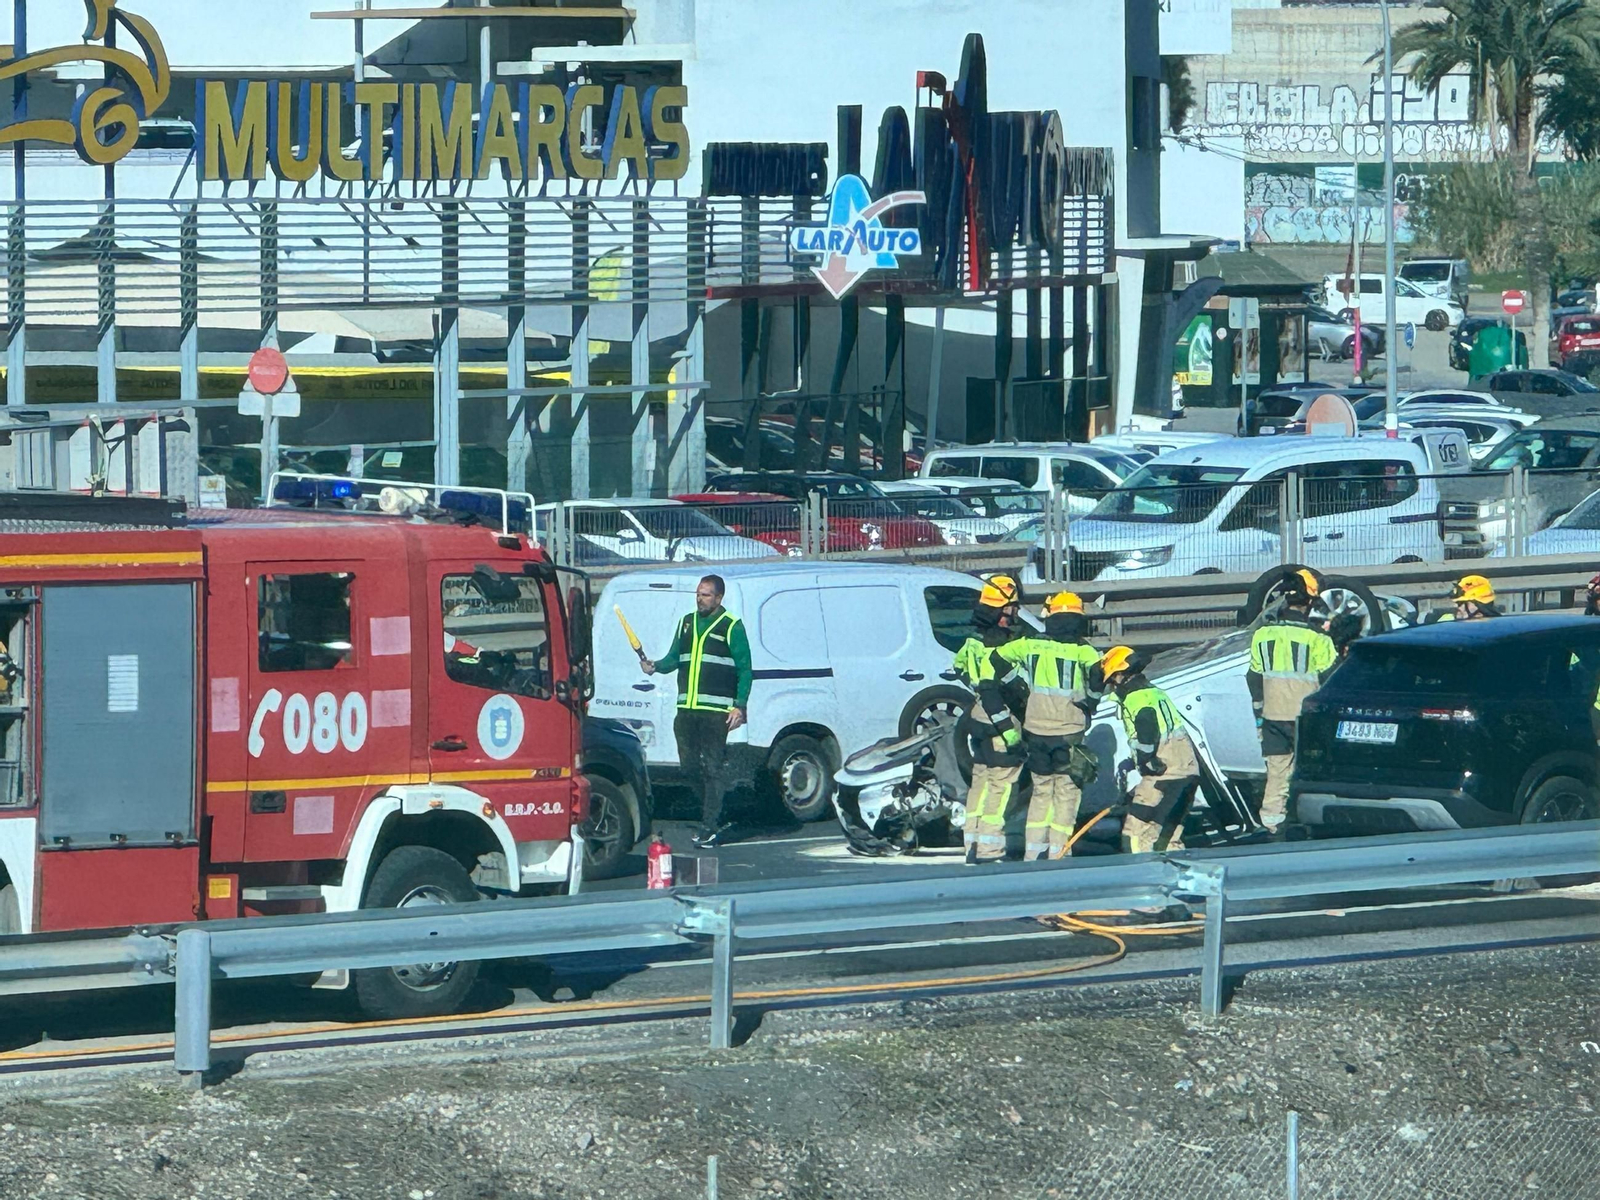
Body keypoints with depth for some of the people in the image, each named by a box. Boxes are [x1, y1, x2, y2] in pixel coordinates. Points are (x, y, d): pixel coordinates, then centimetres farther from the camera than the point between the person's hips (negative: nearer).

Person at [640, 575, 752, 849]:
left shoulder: (731, 627, 0)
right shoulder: (687, 623, 17)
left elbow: (744, 669, -1)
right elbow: (674, 658, 20)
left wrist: (739, 706, -10)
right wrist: (656, 666, -3)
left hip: (716, 711, -6)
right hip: (687, 710, 6)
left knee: (713, 769, -7)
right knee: (690, 767, 7)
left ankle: (710, 828, -7)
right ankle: (712, 821, 20)